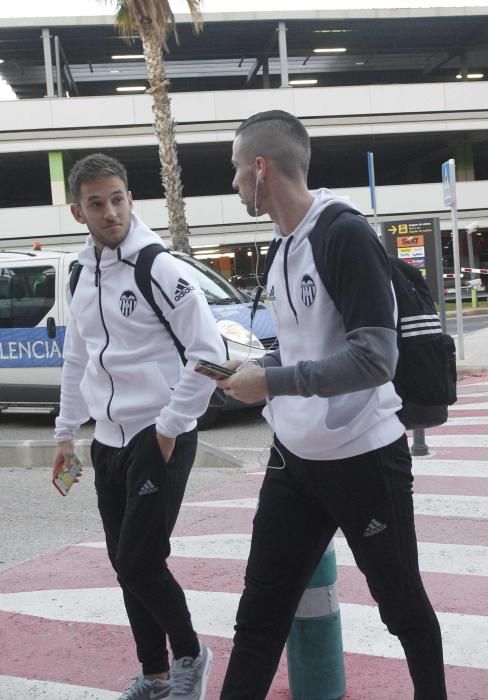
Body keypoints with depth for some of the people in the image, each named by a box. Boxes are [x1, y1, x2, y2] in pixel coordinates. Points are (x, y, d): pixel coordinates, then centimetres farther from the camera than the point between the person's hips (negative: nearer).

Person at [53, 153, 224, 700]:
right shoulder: (82, 276, 9)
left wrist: (170, 426, -14)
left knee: (139, 562, -7)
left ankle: (189, 655, 19)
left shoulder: (160, 268, -13)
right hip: (108, 443, 7)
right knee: (125, 564, 12)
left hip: (161, 439, -7)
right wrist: (66, 432, 17)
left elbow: (208, 351, -15)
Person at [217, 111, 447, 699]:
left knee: (402, 604, 13)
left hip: (363, 459, -7)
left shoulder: (346, 235, -17)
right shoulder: (283, 247, 9)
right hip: (294, 459, 8)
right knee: (260, 614, 9)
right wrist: (250, 373, 4)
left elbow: (375, 357, -25)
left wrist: (271, 382, -22)